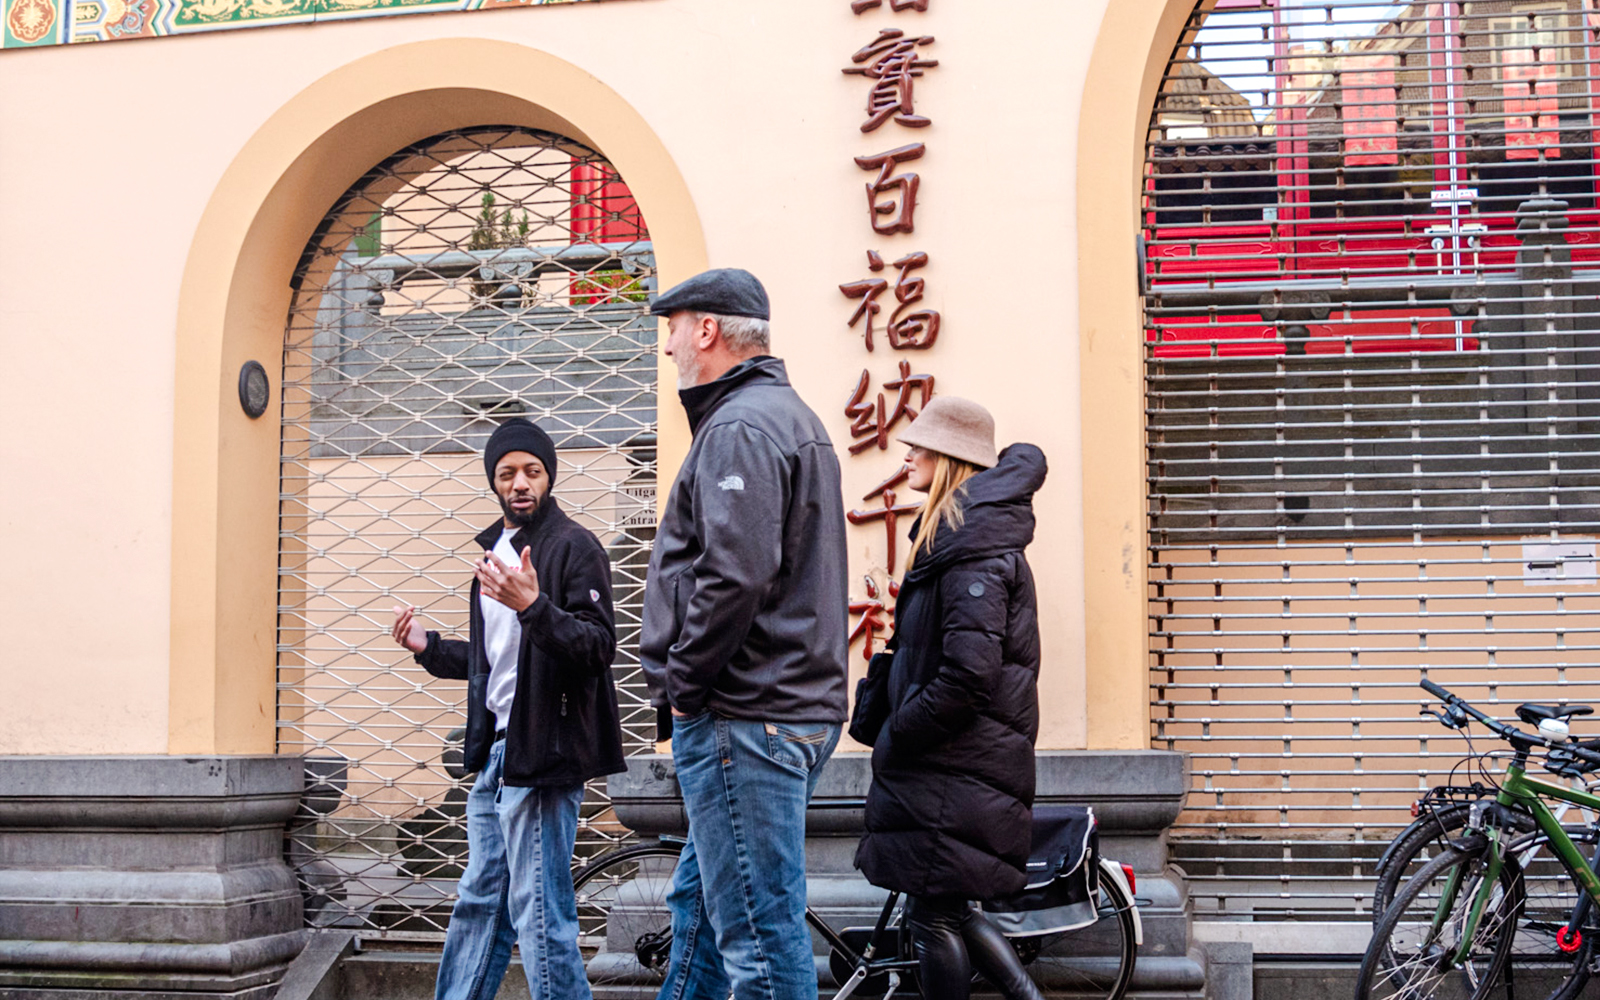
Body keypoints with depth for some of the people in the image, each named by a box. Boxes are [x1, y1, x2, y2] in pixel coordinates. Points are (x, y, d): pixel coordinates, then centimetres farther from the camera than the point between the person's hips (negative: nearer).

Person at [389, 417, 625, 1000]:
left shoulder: (574, 546, -9)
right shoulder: (495, 548, 18)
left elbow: (599, 645, -20)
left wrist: (534, 606, -32)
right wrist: (428, 648, 16)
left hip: (543, 751, -9)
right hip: (496, 750, 9)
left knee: (538, 910, -8)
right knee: (479, 901, 17)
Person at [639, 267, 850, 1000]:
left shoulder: (740, 429, -14)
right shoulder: (790, 417, 20)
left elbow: (733, 578, -26)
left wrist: (682, 681, -12)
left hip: (742, 719, -11)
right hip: (799, 706, 11)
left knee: (758, 931, -6)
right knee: (700, 903, 20)